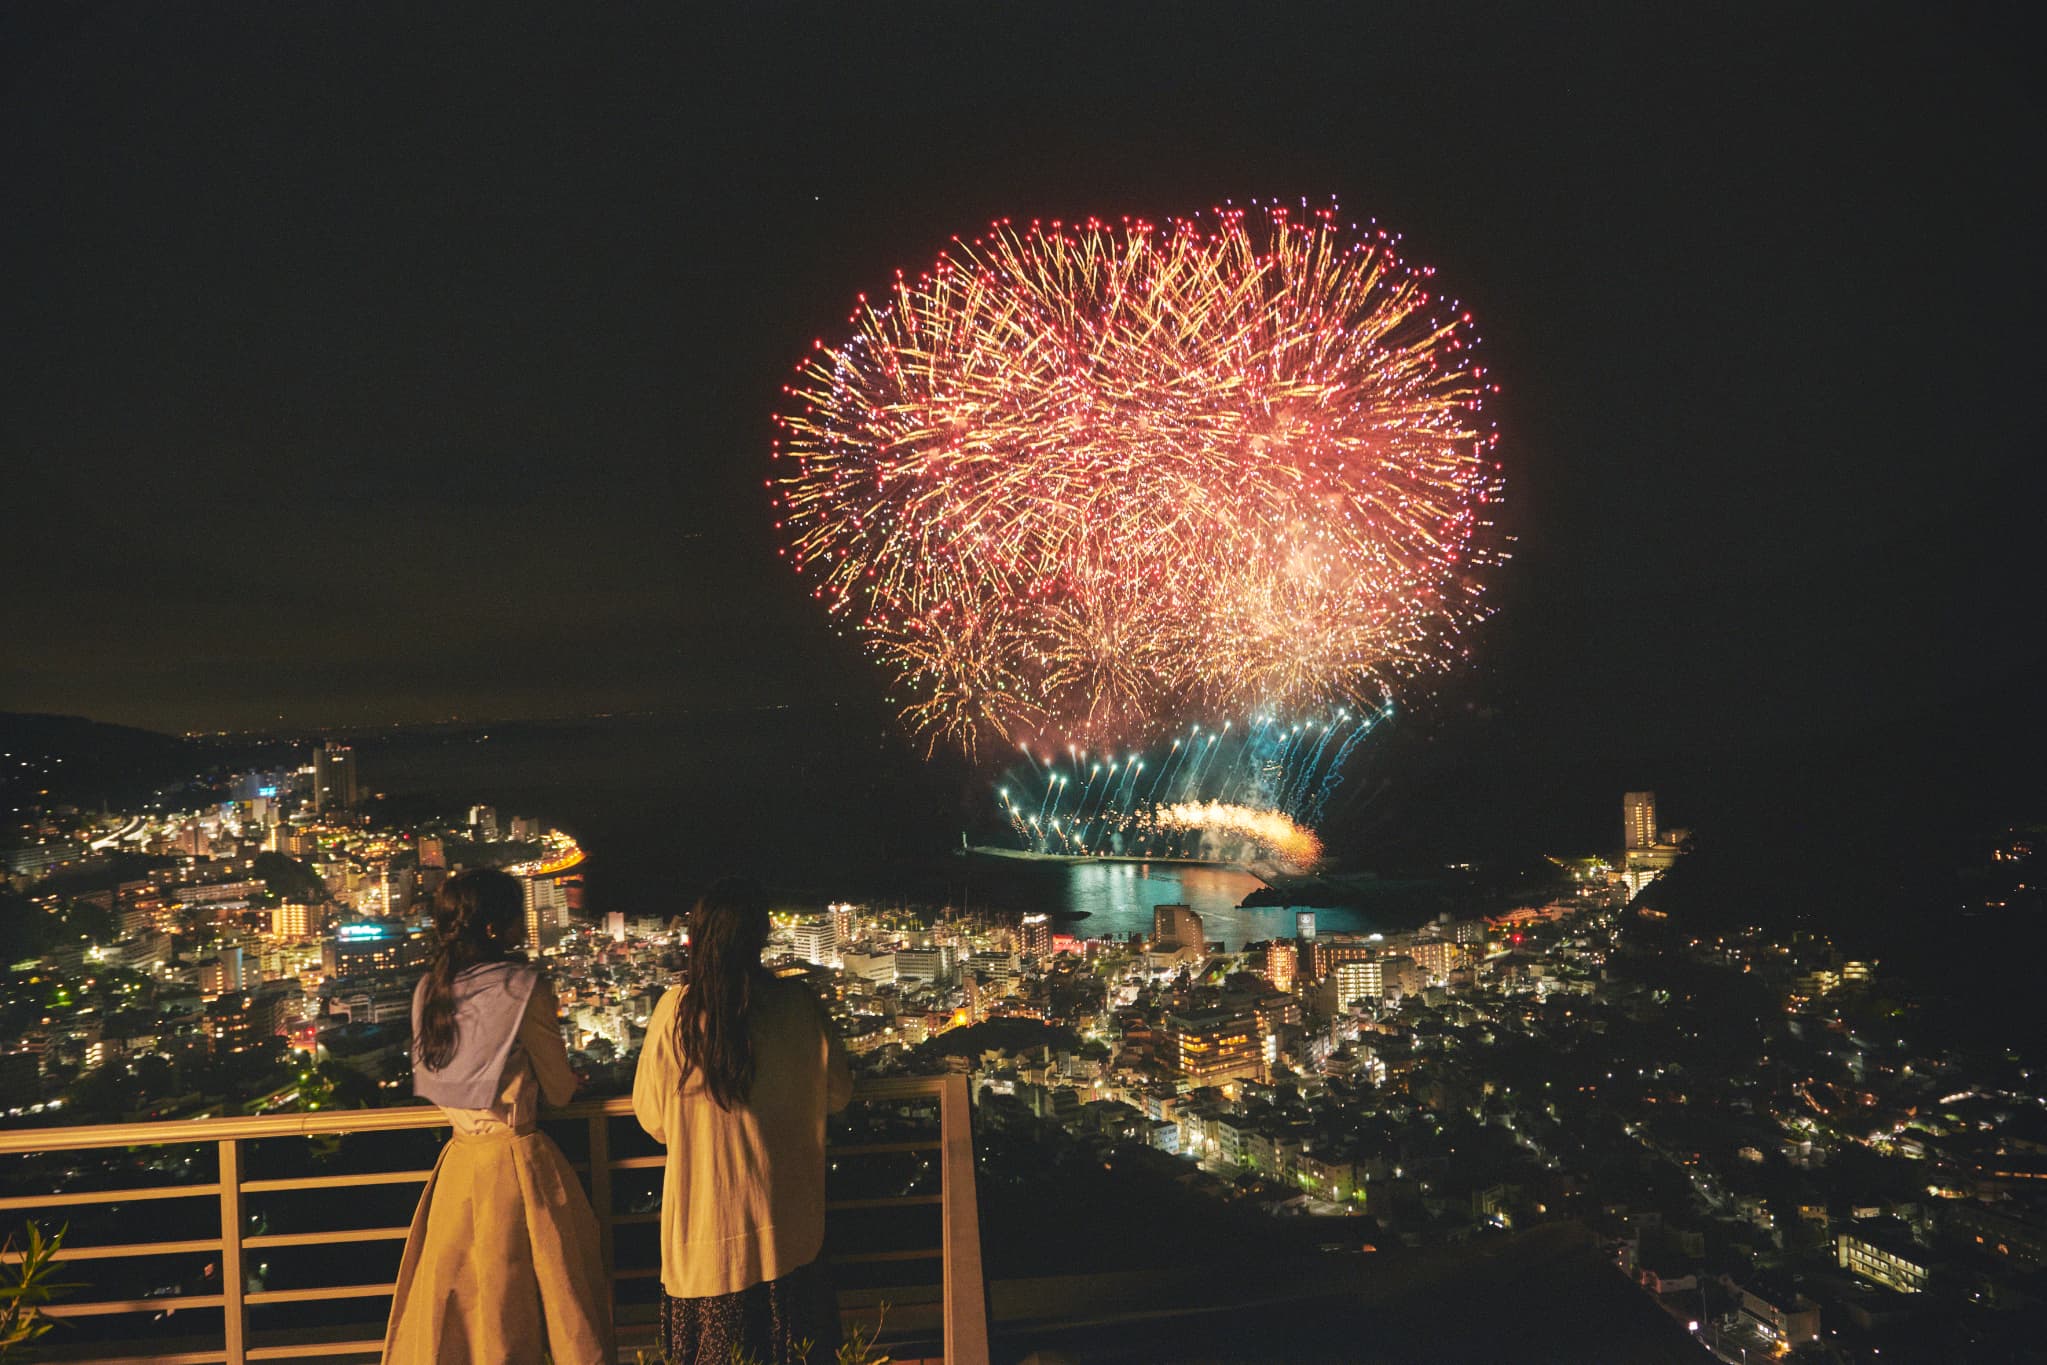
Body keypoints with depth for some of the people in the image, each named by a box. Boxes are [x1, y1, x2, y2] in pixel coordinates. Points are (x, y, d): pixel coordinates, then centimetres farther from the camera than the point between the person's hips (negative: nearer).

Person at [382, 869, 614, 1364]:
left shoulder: (429, 990, 2)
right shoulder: (524, 986, -15)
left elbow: (426, 1081, 15)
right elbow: (559, 1089, -6)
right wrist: (574, 1078, 16)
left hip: (458, 1162, 6)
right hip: (518, 1159, -5)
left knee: (451, 1297, 15)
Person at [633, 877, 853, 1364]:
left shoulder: (674, 1010, -12)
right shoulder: (797, 1004, -10)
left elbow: (651, 1117, -2)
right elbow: (836, 1093, 3)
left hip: (705, 1224, -1)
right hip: (785, 1226, 1)